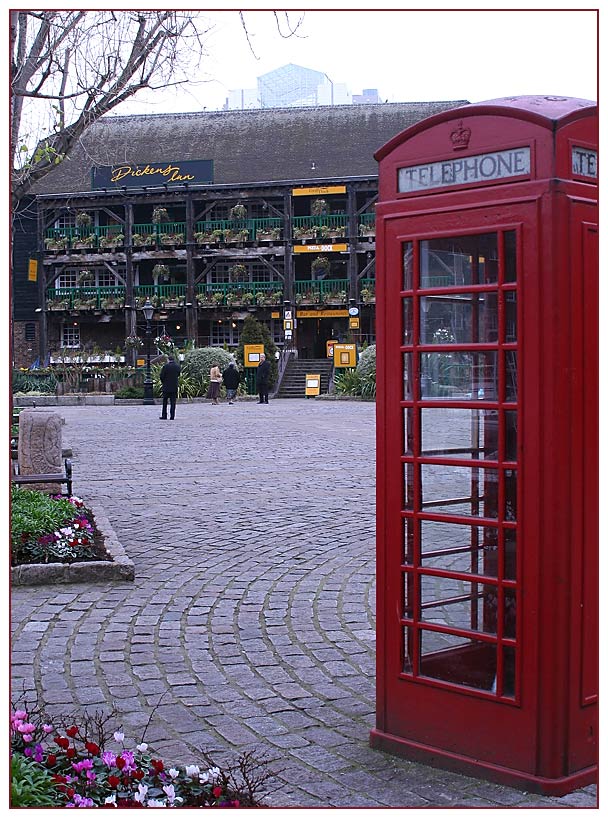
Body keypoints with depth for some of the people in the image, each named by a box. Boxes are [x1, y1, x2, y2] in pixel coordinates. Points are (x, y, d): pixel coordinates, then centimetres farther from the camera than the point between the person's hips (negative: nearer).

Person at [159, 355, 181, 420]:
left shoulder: (166, 366, -11)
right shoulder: (178, 366, 0)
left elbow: (161, 376, -9)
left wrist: (163, 382, 8)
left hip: (166, 386, -3)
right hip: (174, 387, 3)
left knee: (165, 402, 8)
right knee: (173, 402, 5)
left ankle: (164, 415, 8)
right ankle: (172, 416, 1)